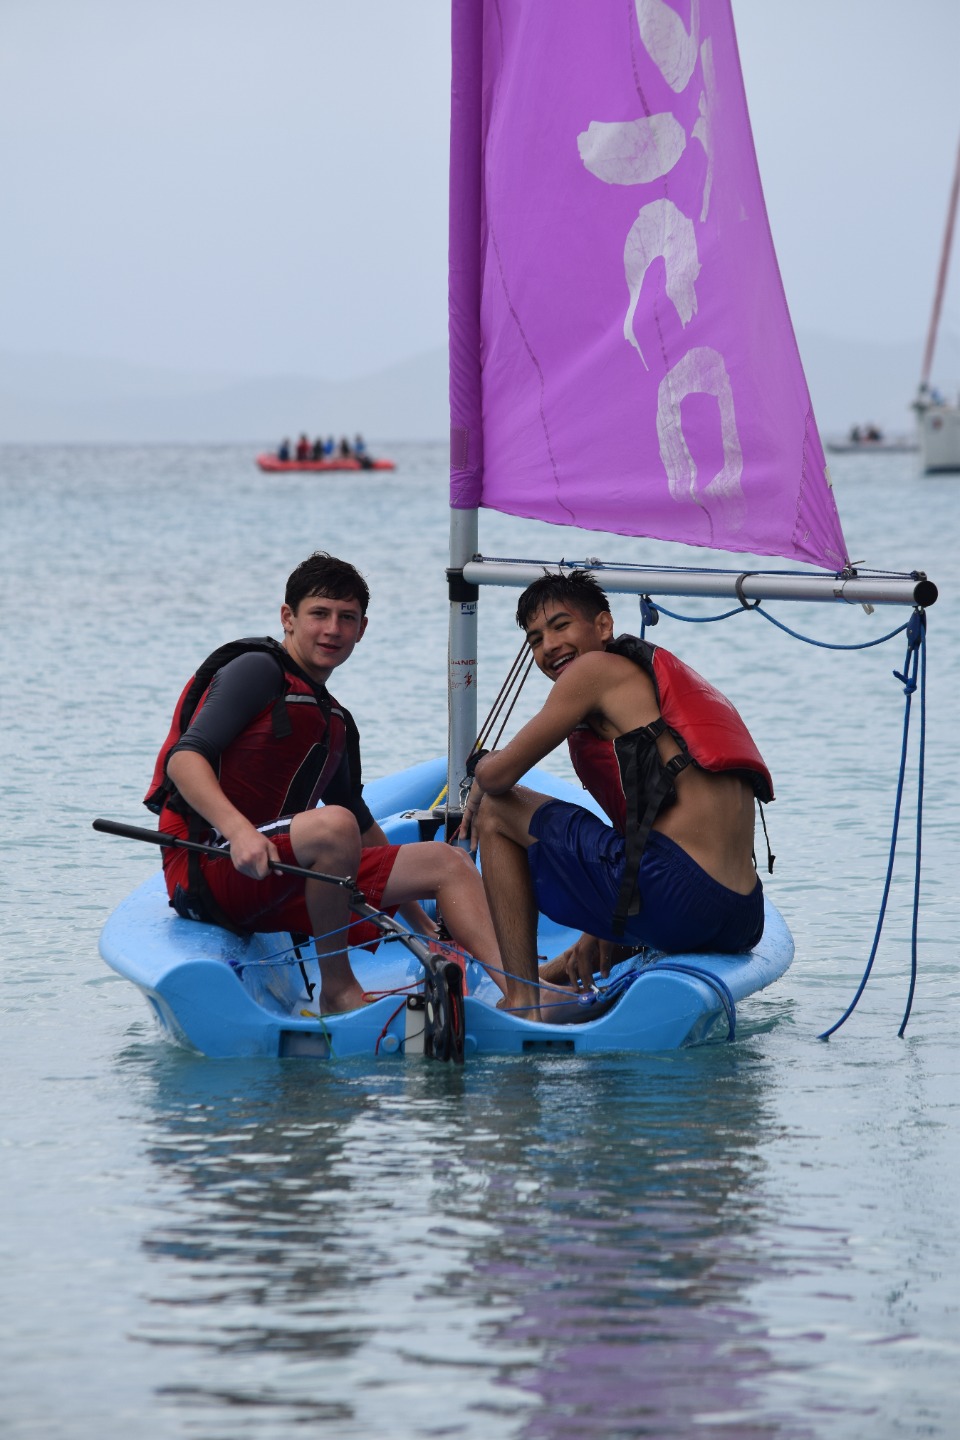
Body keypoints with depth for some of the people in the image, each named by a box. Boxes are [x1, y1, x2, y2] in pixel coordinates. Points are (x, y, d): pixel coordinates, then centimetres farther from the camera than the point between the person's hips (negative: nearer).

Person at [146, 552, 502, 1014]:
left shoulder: (337, 723, 22)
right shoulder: (257, 670, -3)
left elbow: (365, 829, 30)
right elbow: (184, 758, -16)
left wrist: (423, 925, 27)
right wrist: (238, 830, -34)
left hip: (283, 892, 9)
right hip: (206, 871, -8)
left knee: (448, 862, 0)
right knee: (333, 824, -35)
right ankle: (337, 990, -22)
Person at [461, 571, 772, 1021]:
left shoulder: (596, 668, 3)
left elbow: (497, 774, 3)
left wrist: (479, 781, 28)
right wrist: (599, 937, 30)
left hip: (672, 893, -10)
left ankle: (523, 1001, 4)